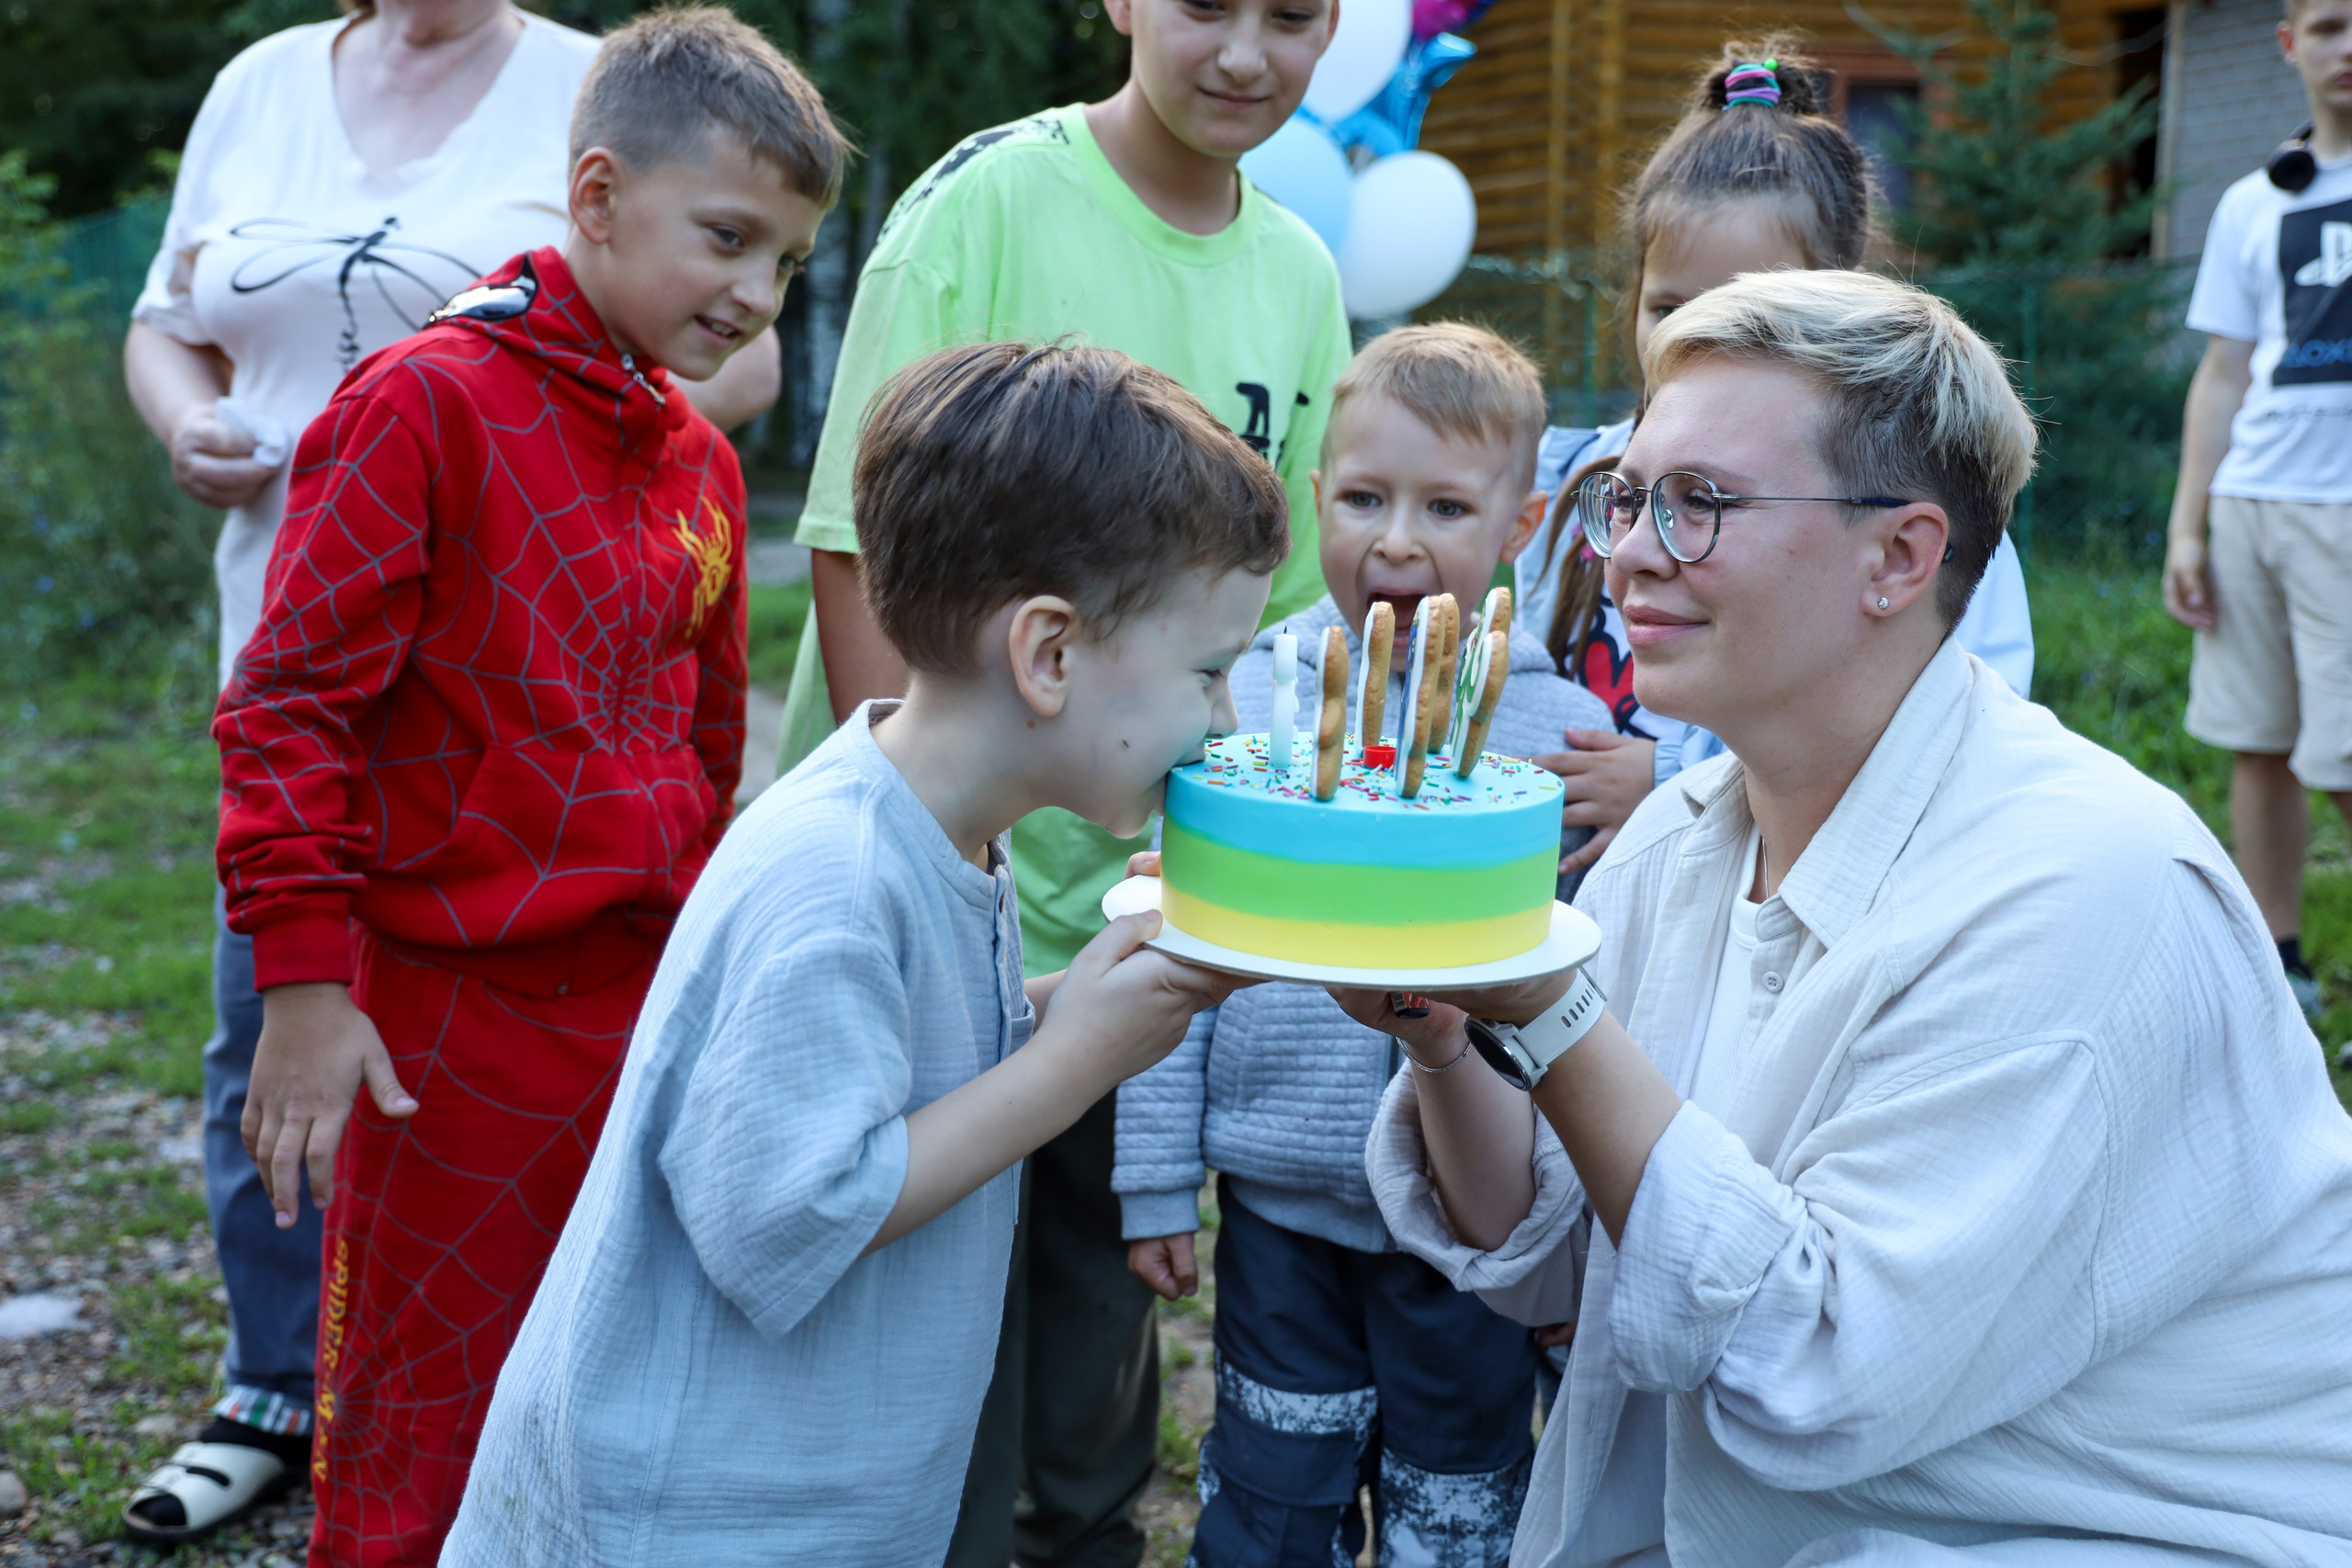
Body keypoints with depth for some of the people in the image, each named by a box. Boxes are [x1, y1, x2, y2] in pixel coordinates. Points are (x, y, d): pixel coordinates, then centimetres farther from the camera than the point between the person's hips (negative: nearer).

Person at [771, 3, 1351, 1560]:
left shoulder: (1300, 276, 5)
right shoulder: (992, 197, -11)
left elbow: (1277, 611, 11)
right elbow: (862, 550, -13)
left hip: (1143, 914, 5)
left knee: (1103, 1327, 19)